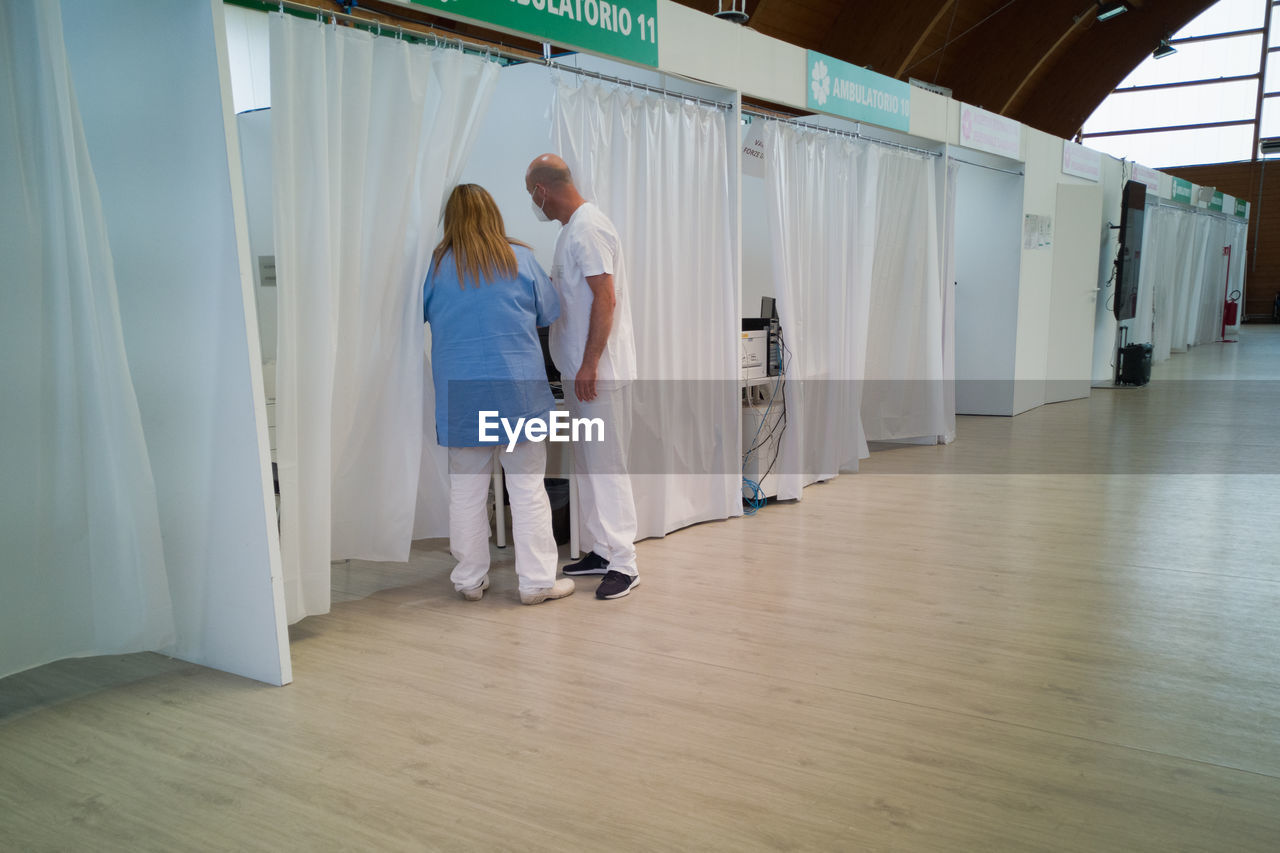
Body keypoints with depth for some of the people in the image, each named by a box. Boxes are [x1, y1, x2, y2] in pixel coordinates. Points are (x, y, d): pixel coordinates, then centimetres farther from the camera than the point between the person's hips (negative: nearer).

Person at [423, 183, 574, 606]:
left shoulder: (437, 266, 0)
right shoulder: (520, 259, -3)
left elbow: (422, 315, 15)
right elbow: (549, 314, 8)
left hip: (460, 394, 2)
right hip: (518, 391, -1)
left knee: (467, 489, 10)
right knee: (528, 487, 4)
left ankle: (470, 579, 18)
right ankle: (537, 580, 8)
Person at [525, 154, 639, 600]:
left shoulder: (587, 228, -14)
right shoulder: (574, 227, 17)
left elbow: (605, 299, -21)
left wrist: (590, 365, -23)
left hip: (599, 372, -10)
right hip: (579, 370, 10)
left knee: (605, 466, -8)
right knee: (588, 465, 14)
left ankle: (623, 563, -3)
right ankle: (601, 550, 23)